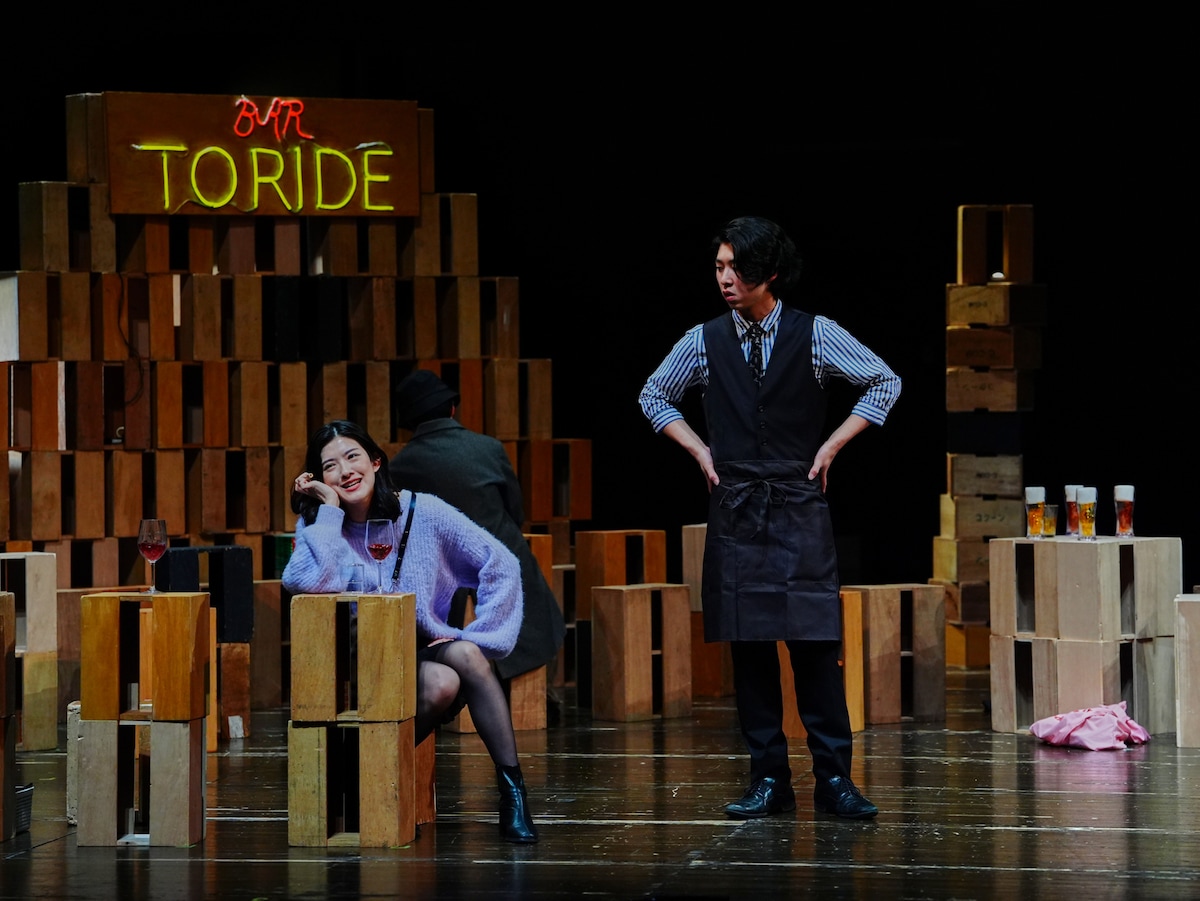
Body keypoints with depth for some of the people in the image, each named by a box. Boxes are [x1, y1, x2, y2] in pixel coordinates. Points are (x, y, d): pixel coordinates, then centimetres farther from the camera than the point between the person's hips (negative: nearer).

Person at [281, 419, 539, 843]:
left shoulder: (422, 512, -4)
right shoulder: (319, 525, -4)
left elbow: (501, 566, -2)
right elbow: (310, 581, -27)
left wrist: (476, 636, -9)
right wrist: (329, 509, -17)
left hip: (429, 647, 2)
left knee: (466, 656, -32)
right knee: (441, 682, -32)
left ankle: (512, 790, -23)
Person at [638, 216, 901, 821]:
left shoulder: (815, 335, 0)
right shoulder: (704, 342, 6)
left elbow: (884, 384, 9)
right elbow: (653, 397, 22)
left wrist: (830, 447, 2)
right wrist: (699, 450, 9)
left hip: (798, 506, -2)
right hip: (734, 511, 2)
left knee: (815, 642, -7)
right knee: (748, 645, 1)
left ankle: (833, 778, -3)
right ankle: (768, 778, 6)